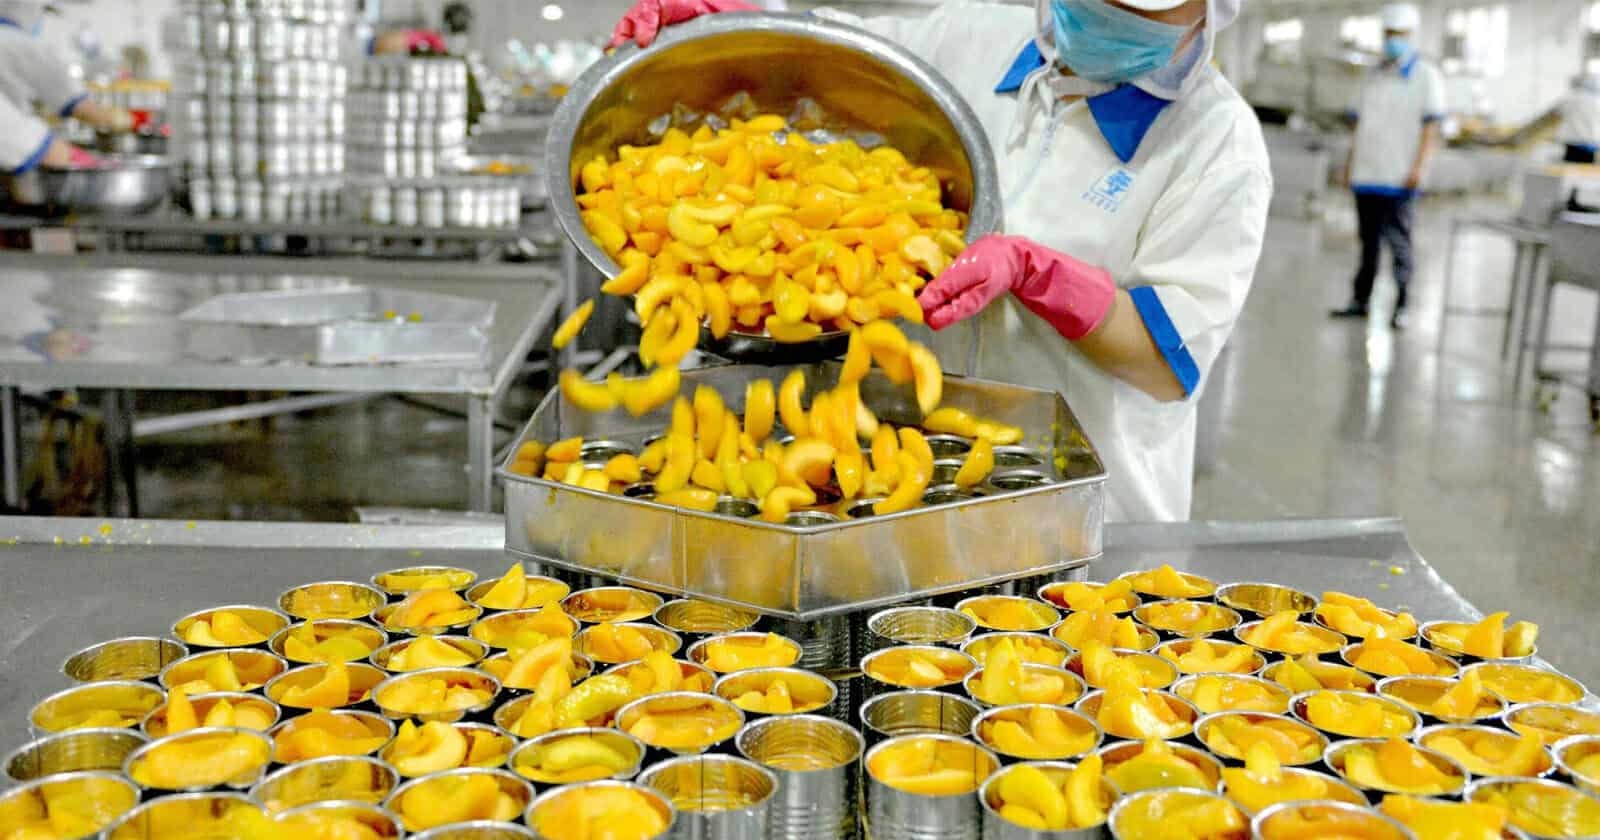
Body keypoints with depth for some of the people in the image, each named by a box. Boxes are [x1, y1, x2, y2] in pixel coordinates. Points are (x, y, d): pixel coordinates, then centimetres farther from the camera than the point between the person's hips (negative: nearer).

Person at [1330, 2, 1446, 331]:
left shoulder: (1426, 76, 0)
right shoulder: (1375, 77, 18)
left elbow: (1431, 126, -7)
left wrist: (1419, 167, -16)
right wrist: (1351, 162, 15)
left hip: (1399, 177, -6)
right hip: (1366, 174, 6)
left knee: (1398, 241, -5)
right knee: (1368, 240, 11)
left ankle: (1401, 306, -1)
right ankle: (1360, 300, 16)